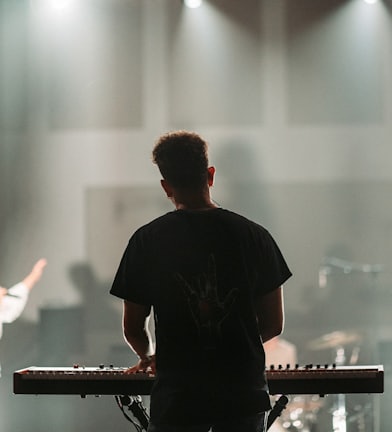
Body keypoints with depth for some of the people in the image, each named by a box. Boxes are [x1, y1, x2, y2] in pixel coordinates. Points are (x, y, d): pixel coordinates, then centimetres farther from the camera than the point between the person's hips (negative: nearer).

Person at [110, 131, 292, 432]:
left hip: (177, 398, -1)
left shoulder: (147, 240, -3)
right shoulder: (253, 235, 0)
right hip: (244, 393, 2)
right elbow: (274, 325, 5)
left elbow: (133, 329, 2)